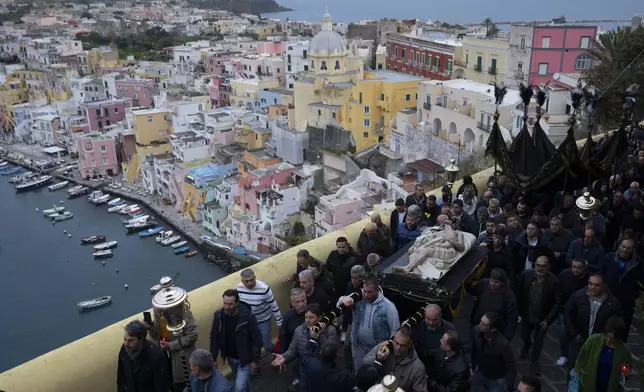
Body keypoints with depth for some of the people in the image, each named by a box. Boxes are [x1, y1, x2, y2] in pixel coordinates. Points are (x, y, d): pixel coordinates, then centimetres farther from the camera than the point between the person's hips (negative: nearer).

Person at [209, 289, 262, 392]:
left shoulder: (247, 316, -28)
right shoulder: (218, 315, -16)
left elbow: (257, 340, -17)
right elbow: (214, 338, -2)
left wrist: (255, 360, -13)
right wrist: (213, 358, 0)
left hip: (245, 359, -4)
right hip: (230, 358, 5)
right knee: (243, 381, 26)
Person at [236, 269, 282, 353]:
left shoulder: (264, 289, -31)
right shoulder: (239, 288, -17)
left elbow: (274, 305, -19)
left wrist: (279, 322, -12)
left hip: (263, 320, -3)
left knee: (266, 344, 8)